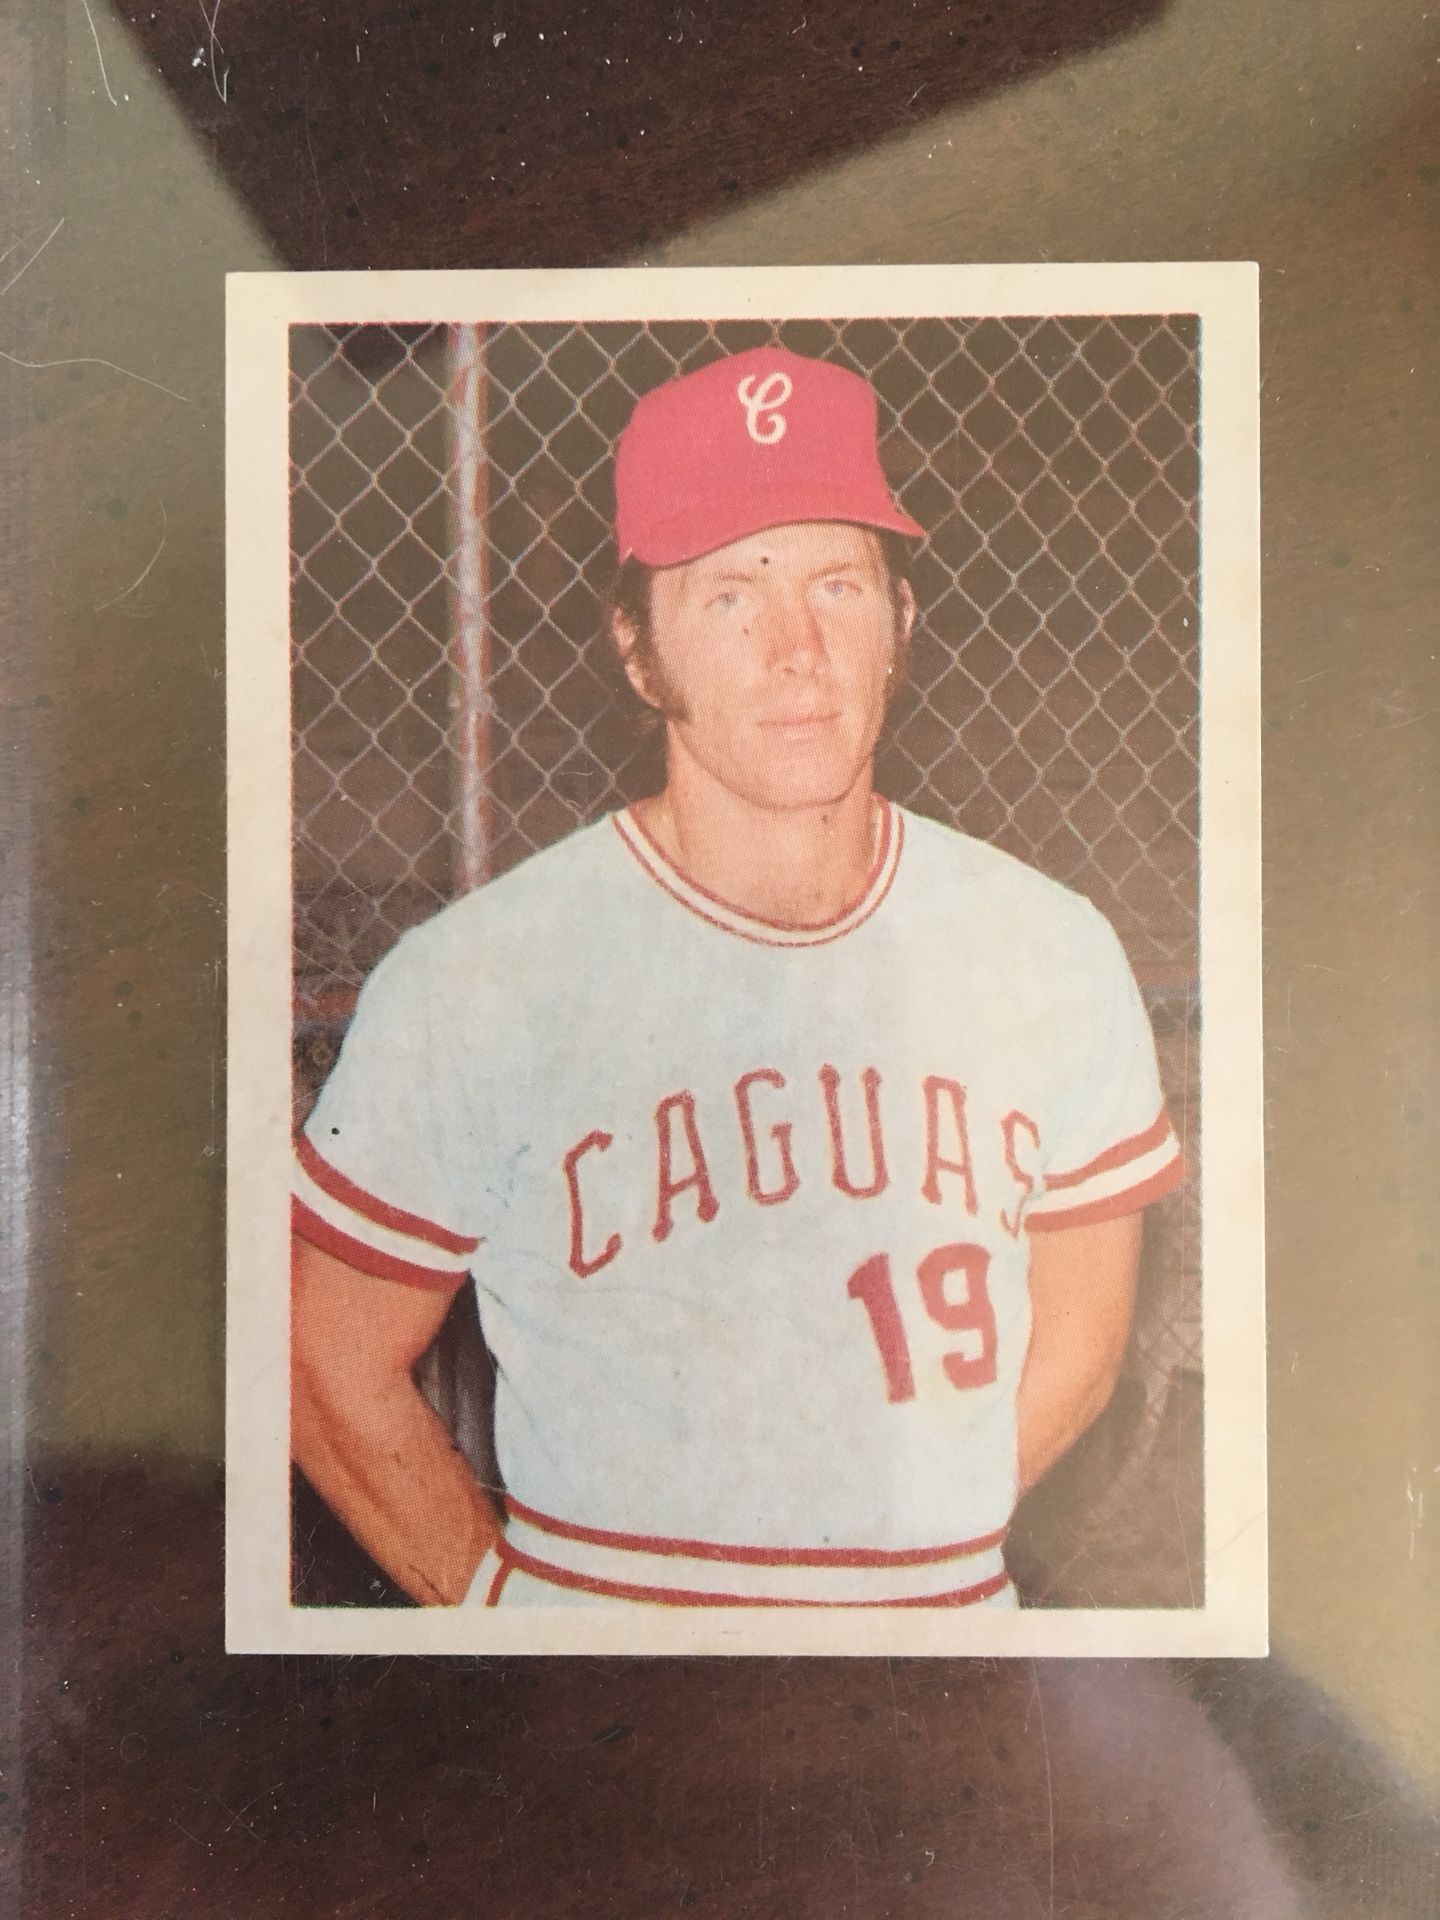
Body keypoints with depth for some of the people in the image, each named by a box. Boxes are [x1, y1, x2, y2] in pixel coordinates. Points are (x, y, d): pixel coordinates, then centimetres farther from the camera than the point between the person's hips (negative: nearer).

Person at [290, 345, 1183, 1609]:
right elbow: (336, 1372, -7)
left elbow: (1075, 1340, 3)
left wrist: (912, 1542, -2)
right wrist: (501, 1599, -3)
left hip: (955, 1605, 3)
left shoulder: (1053, 952, -7)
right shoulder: (471, 985, -17)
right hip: (589, 1603, -2)